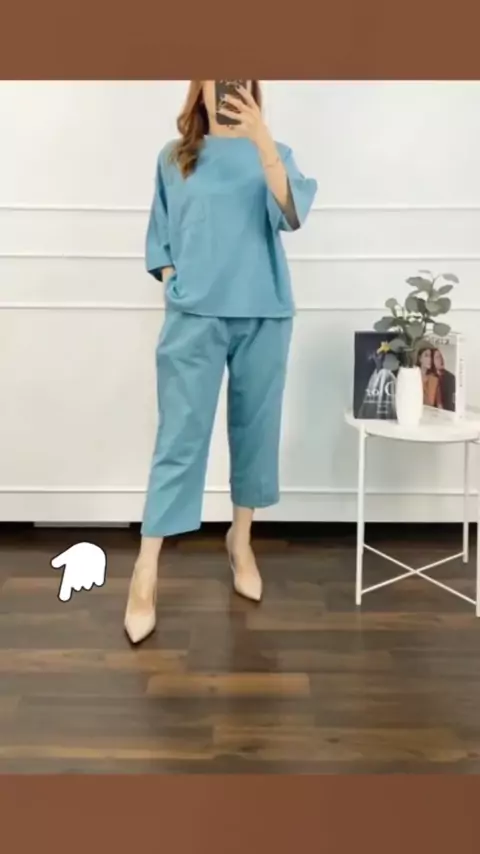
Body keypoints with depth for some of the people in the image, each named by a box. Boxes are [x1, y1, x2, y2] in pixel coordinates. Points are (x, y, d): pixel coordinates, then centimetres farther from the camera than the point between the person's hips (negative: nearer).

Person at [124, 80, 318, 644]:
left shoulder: (272, 153, 9)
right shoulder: (174, 159, 12)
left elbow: (291, 216, -11)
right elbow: (160, 237, 15)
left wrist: (262, 140, -21)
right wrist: (174, 288, 0)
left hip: (262, 317, 1)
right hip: (195, 317, -1)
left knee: (255, 430, 8)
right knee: (179, 438, -7)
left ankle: (240, 540, 28)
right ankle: (144, 575, -2)